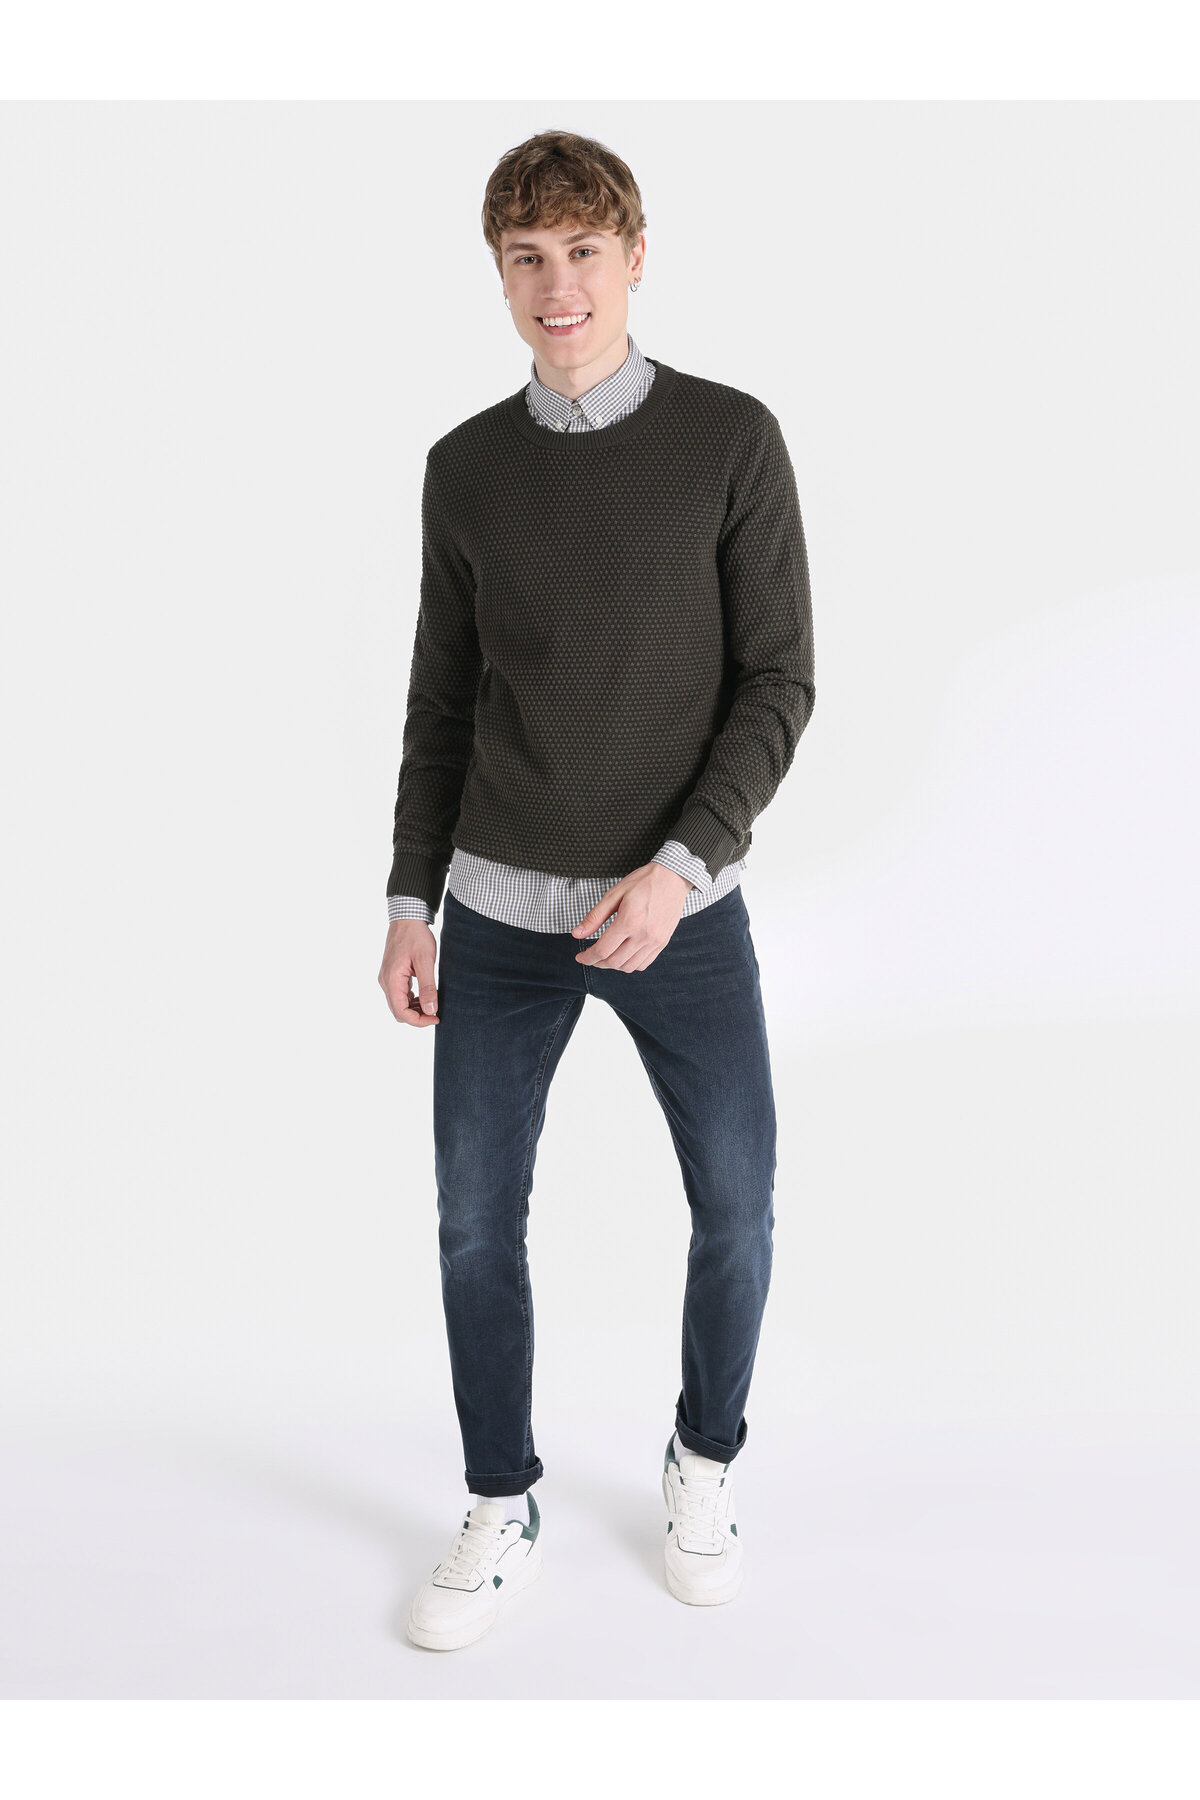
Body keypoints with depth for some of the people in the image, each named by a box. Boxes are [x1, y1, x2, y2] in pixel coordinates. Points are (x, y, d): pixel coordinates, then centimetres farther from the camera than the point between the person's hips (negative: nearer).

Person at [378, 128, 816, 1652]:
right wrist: (410, 904, 6)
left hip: (681, 906, -2)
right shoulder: (465, 468, 4)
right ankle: (501, 1513, 26)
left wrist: (677, 869, -18)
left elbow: (779, 686, -7)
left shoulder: (732, 441, -5)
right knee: (477, 1220, 5)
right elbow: (441, 702, 9)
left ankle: (704, 1466, 33)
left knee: (735, 1209, 6)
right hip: (500, 913, 2)